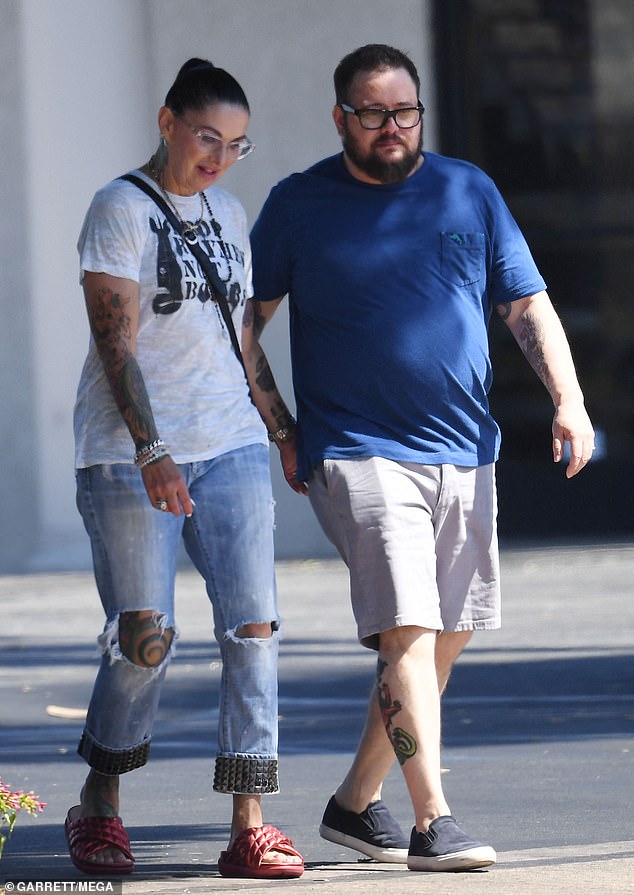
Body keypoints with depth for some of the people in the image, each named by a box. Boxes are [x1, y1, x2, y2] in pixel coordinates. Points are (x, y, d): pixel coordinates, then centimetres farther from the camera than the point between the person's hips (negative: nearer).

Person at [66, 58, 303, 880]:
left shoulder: (228, 213, 15)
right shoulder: (121, 210, -5)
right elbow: (116, 340, -14)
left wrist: (275, 431, 21)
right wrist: (151, 452, -23)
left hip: (230, 446, 6)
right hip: (130, 452, -6)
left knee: (253, 627, -7)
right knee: (144, 635, -6)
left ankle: (249, 827, -8)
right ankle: (98, 810, 15)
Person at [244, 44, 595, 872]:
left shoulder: (469, 191, 9)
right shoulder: (299, 205, 1)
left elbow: (529, 307, 10)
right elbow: (245, 321, 8)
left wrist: (569, 399, -4)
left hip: (464, 454, 5)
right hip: (358, 453, -5)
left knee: (447, 636, 8)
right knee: (407, 630, -16)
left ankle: (356, 803, 21)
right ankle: (433, 824, -18)